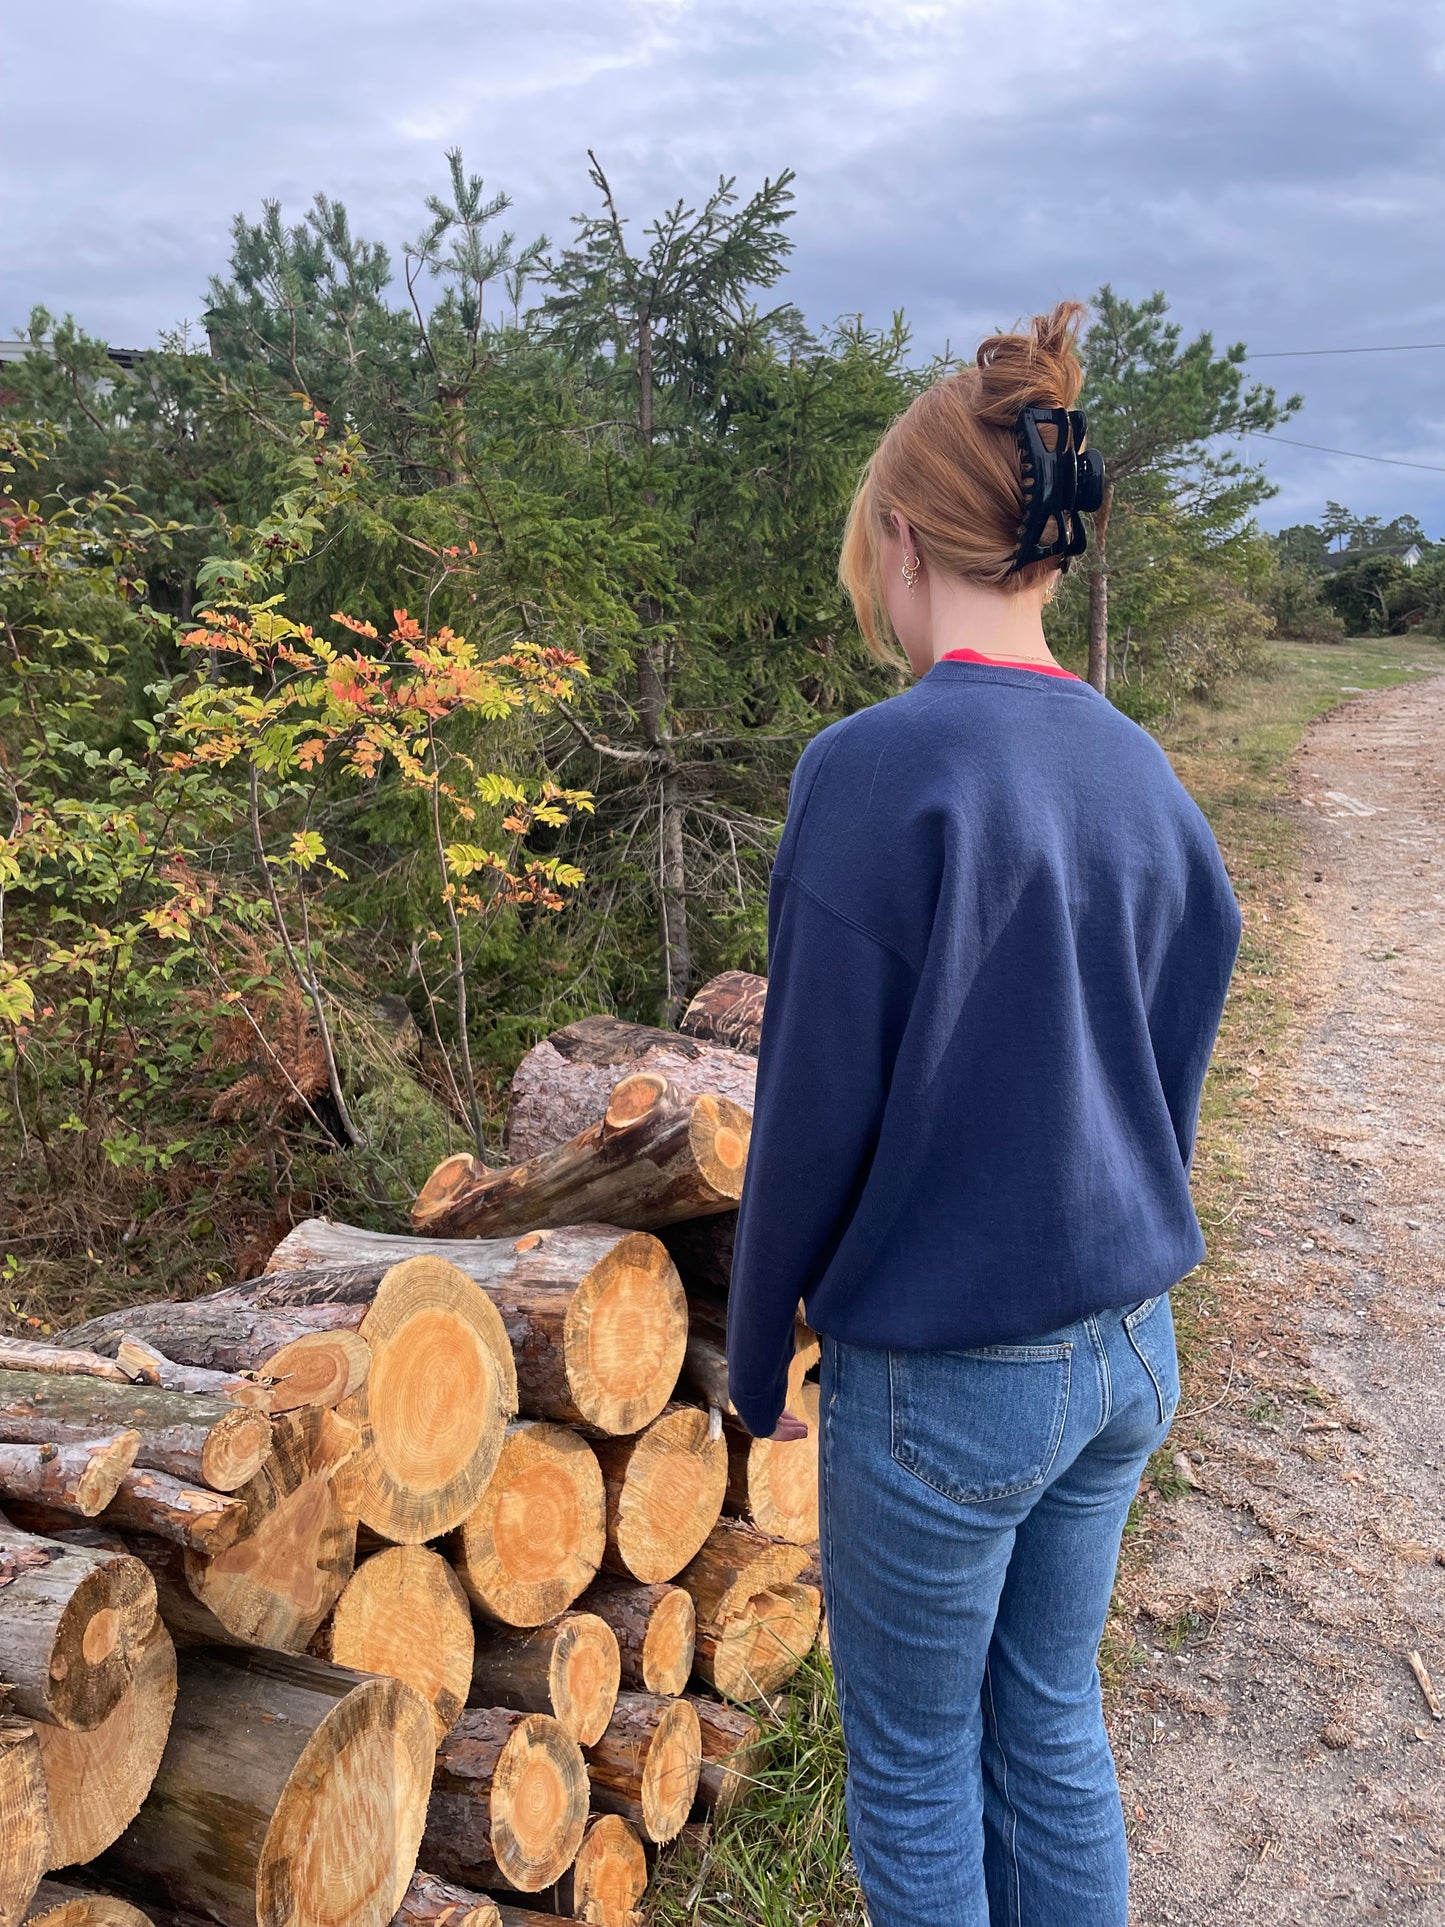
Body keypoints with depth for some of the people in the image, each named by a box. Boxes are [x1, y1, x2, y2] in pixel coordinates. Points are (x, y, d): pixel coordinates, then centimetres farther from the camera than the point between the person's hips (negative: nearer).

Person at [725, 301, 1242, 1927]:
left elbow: (812, 1117, -17)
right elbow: (1171, 1077, 9)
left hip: (944, 1379, -6)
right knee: (1053, 1726, 24)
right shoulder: (1143, 775, 0)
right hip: (1128, 1353, 7)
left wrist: (755, 1354, -2)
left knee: (914, 1763, 17)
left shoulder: (878, 771, -21)